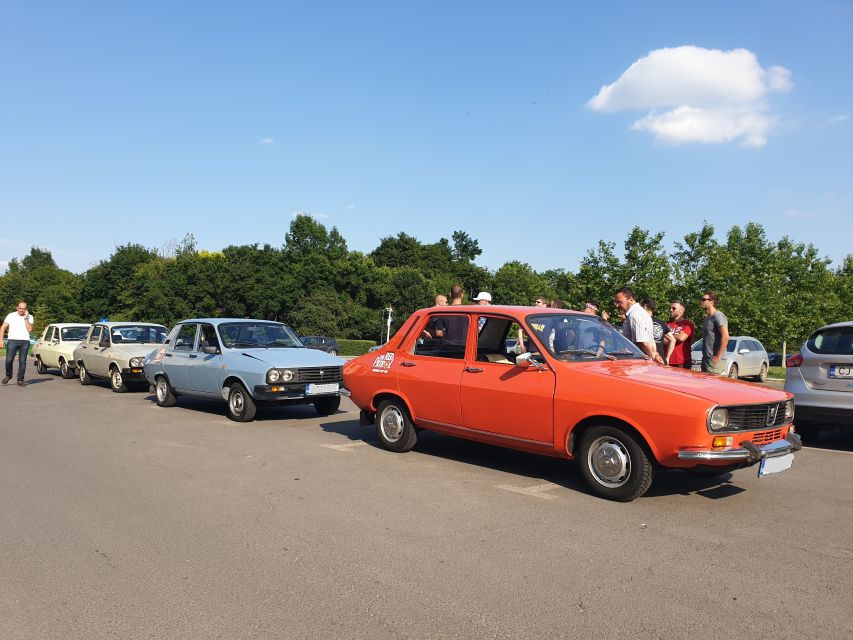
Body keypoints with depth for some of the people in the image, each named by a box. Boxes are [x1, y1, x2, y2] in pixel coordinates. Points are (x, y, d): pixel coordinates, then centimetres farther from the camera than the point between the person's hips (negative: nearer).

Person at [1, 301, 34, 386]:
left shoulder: (29, 317, 7)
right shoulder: (11, 316, 5)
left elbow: (30, 329, -6)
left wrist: (25, 318, -7)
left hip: (25, 341, 1)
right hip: (12, 340, -1)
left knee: (22, 361, -2)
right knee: (9, 360, -8)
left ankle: (20, 380, 6)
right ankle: (8, 375, 18)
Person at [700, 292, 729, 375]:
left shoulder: (718, 316, -10)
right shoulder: (707, 318, 20)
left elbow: (725, 337, -19)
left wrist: (717, 356, -20)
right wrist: (704, 358, 13)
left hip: (714, 360, -9)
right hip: (706, 359, 9)